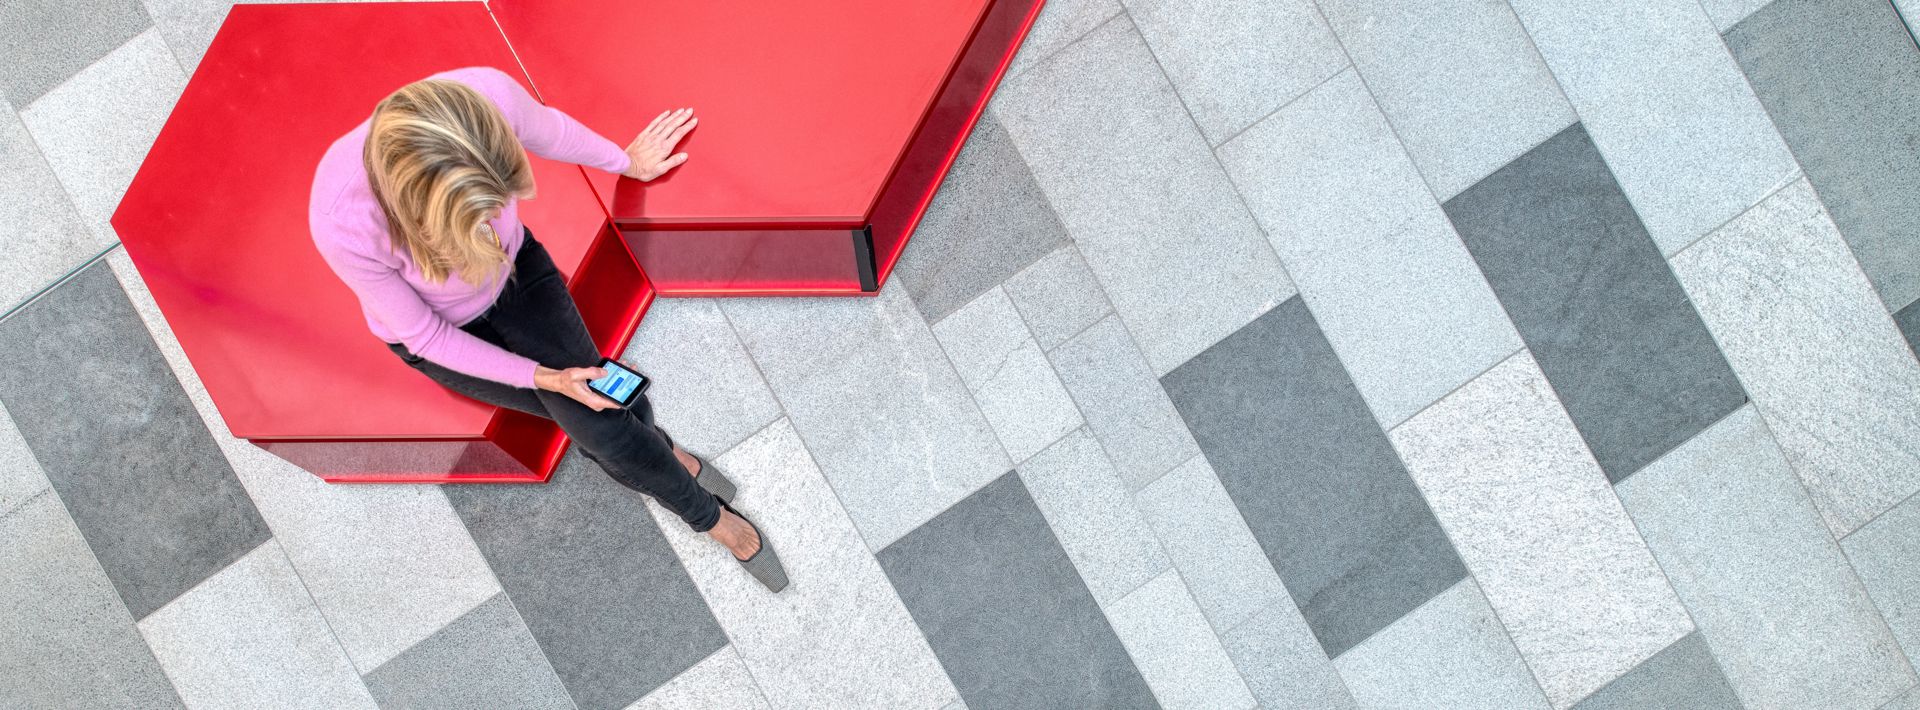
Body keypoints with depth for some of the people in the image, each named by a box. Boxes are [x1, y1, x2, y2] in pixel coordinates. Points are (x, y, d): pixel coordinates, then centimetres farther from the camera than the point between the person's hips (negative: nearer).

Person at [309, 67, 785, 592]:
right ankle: (711, 514, 29)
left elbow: (550, 131, -9)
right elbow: (425, 334, -22)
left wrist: (626, 161, 10)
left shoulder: (490, 95, -37)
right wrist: (543, 376, -21)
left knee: (598, 415, -11)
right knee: (598, 420, 3)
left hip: (513, 267, 2)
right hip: (438, 331, -2)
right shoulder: (344, 224, -42)